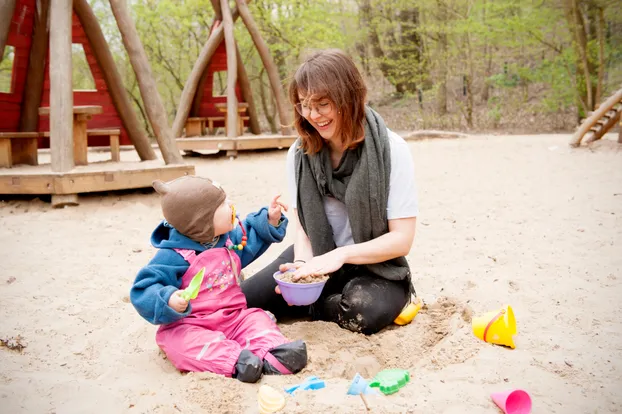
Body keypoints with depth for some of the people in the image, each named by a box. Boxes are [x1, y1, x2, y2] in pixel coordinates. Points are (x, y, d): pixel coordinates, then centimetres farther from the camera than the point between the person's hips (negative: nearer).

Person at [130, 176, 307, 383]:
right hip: (188, 325, -6)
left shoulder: (227, 238, 4)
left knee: (256, 319, -15)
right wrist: (169, 301, -39)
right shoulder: (173, 256, -19)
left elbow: (248, 238, 26)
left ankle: (273, 352, -40)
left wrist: (269, 220, 13)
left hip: (233, 318, 6)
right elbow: (143, 292, -20)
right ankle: (236, 361, -52)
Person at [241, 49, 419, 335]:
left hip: (375, 265, -4)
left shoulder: (392, 151, -16)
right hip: (319, 260, 4)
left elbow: (402, 239, -15)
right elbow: (303, 225, 2)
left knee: (365, 311, -37)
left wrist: (341, 254, -26)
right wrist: (304, 264, -19)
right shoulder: (300, 154, -3)